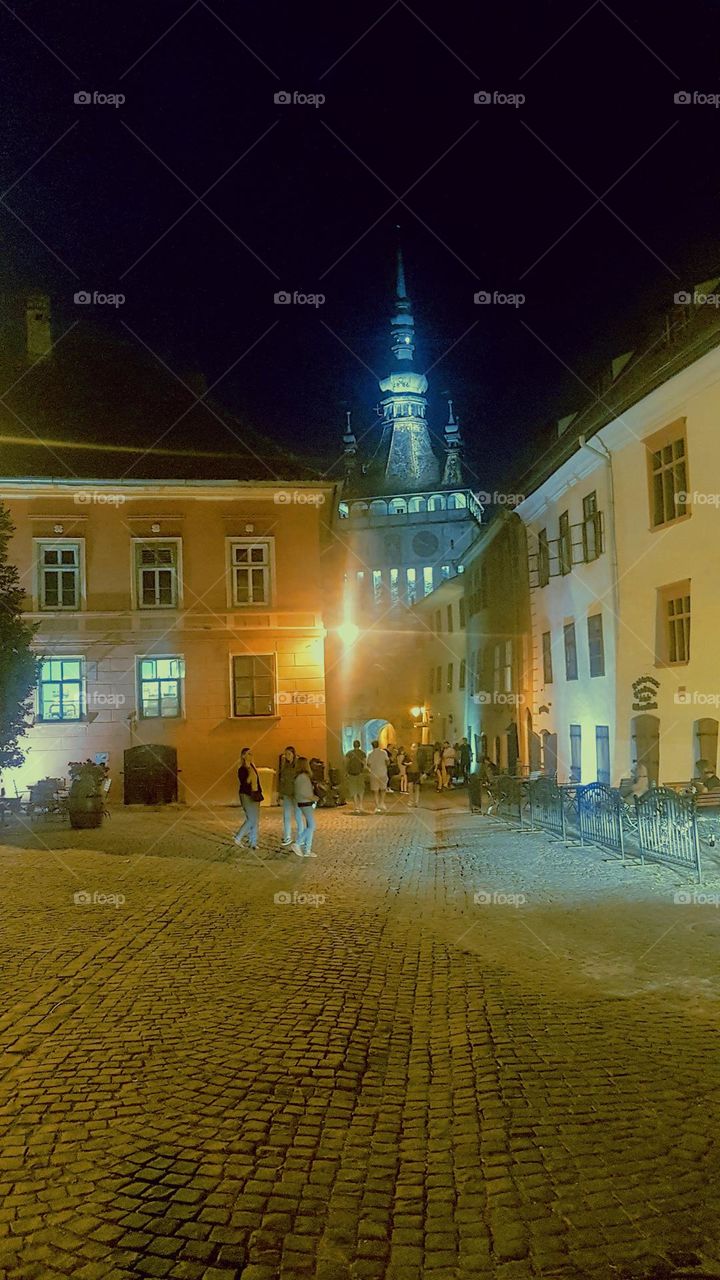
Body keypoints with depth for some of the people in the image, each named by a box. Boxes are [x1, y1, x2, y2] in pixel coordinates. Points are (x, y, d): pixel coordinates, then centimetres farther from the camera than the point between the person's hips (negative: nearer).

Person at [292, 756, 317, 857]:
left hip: (307, 804, 9)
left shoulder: (299, 776, 11)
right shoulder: (303, 776, -17)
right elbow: (301, 792, -22)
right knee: (311, 826, -7)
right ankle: (297, 844, -5)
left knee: (309, 827, 9)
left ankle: (307, 851, 10)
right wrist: (312, 797, -12)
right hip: (306, 804, -9)